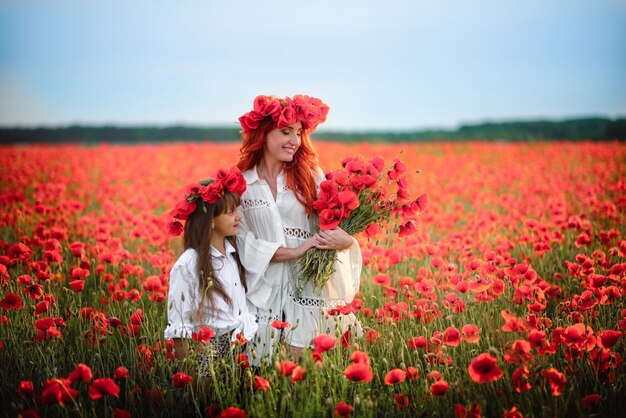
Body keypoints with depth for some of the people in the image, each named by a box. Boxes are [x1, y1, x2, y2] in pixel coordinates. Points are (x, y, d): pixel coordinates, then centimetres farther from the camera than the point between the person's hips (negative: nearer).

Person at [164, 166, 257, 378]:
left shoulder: (234, 254, 5)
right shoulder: (188, 265, -15)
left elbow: (242, 307, 11)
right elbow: (178, 329, -12)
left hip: (239, 347, 6)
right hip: (207, 355, -5)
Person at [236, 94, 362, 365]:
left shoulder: (310, 175, 5)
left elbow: (333, 223, 6)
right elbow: (243, 243, -4)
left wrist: (344, 240, -18)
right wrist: (293, 252, -15)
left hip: (307, 286, 1)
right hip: (262, 291, 0)